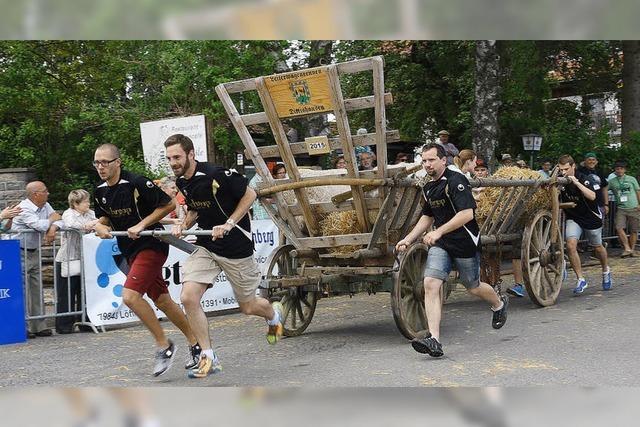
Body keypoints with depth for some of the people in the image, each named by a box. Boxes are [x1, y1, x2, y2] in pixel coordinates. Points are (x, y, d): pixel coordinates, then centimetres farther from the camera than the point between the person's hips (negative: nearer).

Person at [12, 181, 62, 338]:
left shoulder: (45, 206, 8)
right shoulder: (24, 209, -18)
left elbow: (58, 220, 6)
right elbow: (39, 225, -29)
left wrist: (53, 228, -17)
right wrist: (51, 219, -9)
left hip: (35, 253, 8)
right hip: (21, 254, -8)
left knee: (37, 290, 8)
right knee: (22, 290, -8)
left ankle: (39, 326, 13)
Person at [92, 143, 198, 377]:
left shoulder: (137, 183, -17)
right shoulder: (100, 191, 5)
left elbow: (169, 204, -14)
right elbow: (104, 218, 20)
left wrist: (141, 225, -18)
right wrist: (100, 227, -4)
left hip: (151, 245, -8)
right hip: (130, 250, 8)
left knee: (130, 295, -20)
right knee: (162, 300, 11)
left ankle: (164, 345, -5)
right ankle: (195, 344, 24)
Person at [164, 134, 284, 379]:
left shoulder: (216, 174, -20)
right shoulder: (182, 183, 2)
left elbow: (250, 194, -12)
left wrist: (228, 224, -19)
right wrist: (183, 225, -1)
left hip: (236, 247, -6)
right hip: (206, 247, 6)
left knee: (247, 307, 8)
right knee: (188, 298, -14)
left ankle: (273, 314, 46)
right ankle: (209, 358, -3)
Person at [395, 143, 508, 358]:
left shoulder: (456, 181, -15)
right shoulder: (429, 187, 11)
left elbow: (467, 214, -24)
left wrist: (438, 232, -28)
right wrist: (408, 240, 14)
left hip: (465, 243, -6)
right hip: (440, 244, 6)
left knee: (473, 287, 12)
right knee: (430, 285, -13)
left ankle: (499, 304, 47)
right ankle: (434, 340, -16)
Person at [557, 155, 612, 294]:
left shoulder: (584, 179, -20)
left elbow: (592, 196, -34)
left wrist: (576, 183, -40)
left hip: (591, 218, -2)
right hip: (573, 218, 2)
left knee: (598, 247, 15)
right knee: (571, 245, -19)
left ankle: (606, 272, 44)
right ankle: (581, 280, -10)